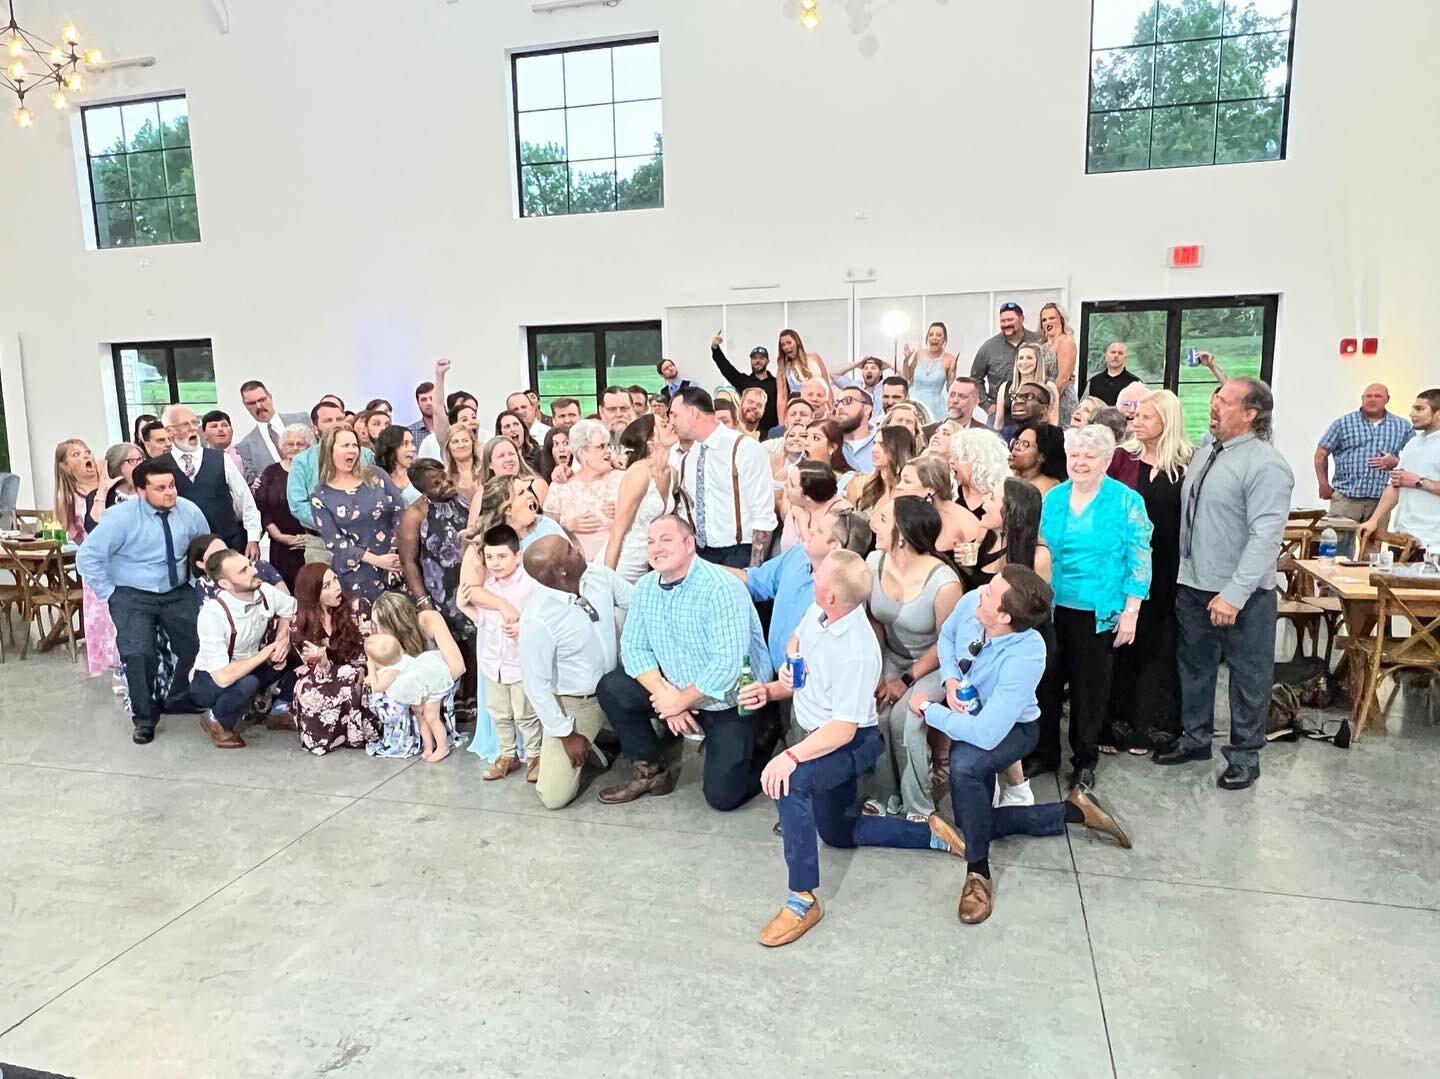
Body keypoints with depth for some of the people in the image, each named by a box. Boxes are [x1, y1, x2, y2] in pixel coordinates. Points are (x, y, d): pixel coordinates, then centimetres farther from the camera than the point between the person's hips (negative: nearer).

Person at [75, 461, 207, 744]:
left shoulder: (189, 511, -6)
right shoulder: (121, 516, -17)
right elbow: (87, 557, -12)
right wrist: (110, 593, -11)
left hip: (178, 593, 4)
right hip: (132, 596, -3)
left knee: (201, 643, -10)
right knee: (139, 654, -20)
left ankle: (180, 700, 18)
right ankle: (145, 717, 5)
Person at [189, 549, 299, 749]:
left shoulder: (264, 591, -17)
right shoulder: (213, 614, -33)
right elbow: (223, 677, -37)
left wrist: (283, 641, -15)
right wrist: (266, 653, -25)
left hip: (249, 668, 6)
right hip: (210, 681, -6)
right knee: (247, 684, -37)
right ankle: (217, 722, -4)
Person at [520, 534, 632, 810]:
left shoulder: (599, 574, -14)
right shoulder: (537, 619, -28)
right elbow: (536, 684, -19)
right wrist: (566, 735, -13)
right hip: (574, 705, -5)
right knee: (554, 796, -10)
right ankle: (581, 746, 21)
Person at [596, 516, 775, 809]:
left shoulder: (721, 588, -26)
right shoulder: (645, 587, -3)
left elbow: (728, 665, -30)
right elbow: (634, 648, -2)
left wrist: (681, 700, -20)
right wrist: (665, 694, -18)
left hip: (732, 701, -6)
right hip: (677, 690, 6)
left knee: (722, 796, -10)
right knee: (611, 689, -9)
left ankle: (759, 738, 20)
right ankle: (650, 771, 9)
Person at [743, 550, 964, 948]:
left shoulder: (856, 654, -32)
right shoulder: (819, 611, -11)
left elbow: (843, 729, -30)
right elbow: (796, 643, 10)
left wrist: (791, 757, -42)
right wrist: (772, 689, -6)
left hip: (851, 741, -9)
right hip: (818, 734, 9)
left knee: (788, 781, -38)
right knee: (838, 834, 23)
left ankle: (803, 901, -27)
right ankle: (932, 834, 31)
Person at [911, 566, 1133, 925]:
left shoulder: (1025, 657, -38)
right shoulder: (970, 603, -23)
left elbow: (985, 734, -40)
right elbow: (947, 637, 3)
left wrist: (928, 709, -28)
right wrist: (951, 679, -15)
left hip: (1009, 729, -6)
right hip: (968, 712, 7)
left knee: (964, 764, -40)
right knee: (975, 823, 7)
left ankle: (979, 872, -18)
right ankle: (1073, 810, 21)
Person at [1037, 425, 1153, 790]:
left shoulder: (1127, 502, -7)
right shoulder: (1053, 498, 4)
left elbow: (1139, 561, -7)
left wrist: (1130, 613, -10)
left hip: (1099, 612, -3)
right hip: (1052, 607, 3)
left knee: (1090, 686, 9)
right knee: (1047, 680, 9)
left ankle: (1085, 760, 24)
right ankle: (1044, 749, 26)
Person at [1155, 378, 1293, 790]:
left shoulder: (1265, 464, -17)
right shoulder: (1204, 453, 9)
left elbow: (1266, 535, -23)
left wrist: (1234, 593, -26)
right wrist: (1184, 571, 12)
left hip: (1242, 594, -8)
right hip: (1193, 585, 8)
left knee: (1248, 678, 9)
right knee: (1194, 667, 19)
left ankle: (1245, 755, 23)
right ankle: (1195, 738, 35)